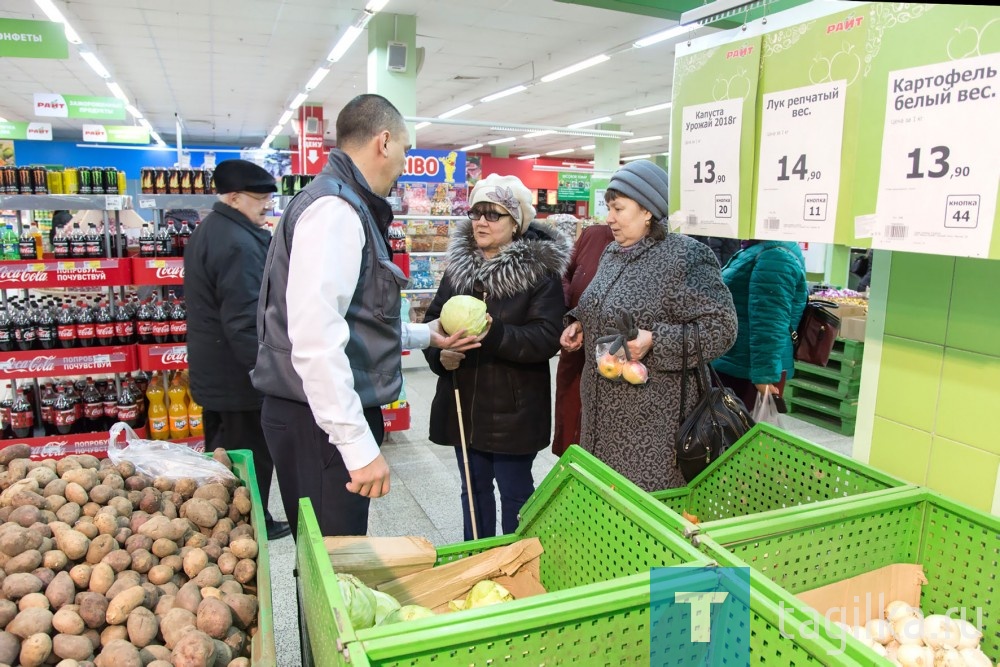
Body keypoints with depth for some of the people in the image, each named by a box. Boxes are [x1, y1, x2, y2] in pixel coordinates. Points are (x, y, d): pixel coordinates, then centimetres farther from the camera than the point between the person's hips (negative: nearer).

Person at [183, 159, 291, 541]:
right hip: (239, 374, -11)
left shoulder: (209, 232, 13)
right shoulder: (239, 243, -22)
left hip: (212, 370, 11)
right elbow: (245, 321, -27)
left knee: (222, 452, 20)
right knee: (252, 457, 5)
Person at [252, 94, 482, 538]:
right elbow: (316, 338, -26)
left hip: (335, 418, 10)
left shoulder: (346, 206, 17)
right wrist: (359, 445, -25)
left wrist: (425, 335, 25)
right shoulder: (335, 209, -16)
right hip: (323, 422, -10)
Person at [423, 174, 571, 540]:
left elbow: (546, 338, -19)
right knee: (474, 488, 18)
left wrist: (491, 333, -31)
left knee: (514, 492, 9)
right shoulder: (459, 264, 7)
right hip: (464, 404, 5)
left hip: (513, 409, -5)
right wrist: (440, 355, -9)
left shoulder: (540, 270, -10)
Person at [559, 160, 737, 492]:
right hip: (602, 408, 8)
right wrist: (579, 324, 6)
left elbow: (721, 327, -17)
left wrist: (654, 340, -25)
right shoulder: (612, 253, 10)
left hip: (653, 416, -8)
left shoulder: (685, 256, -15)